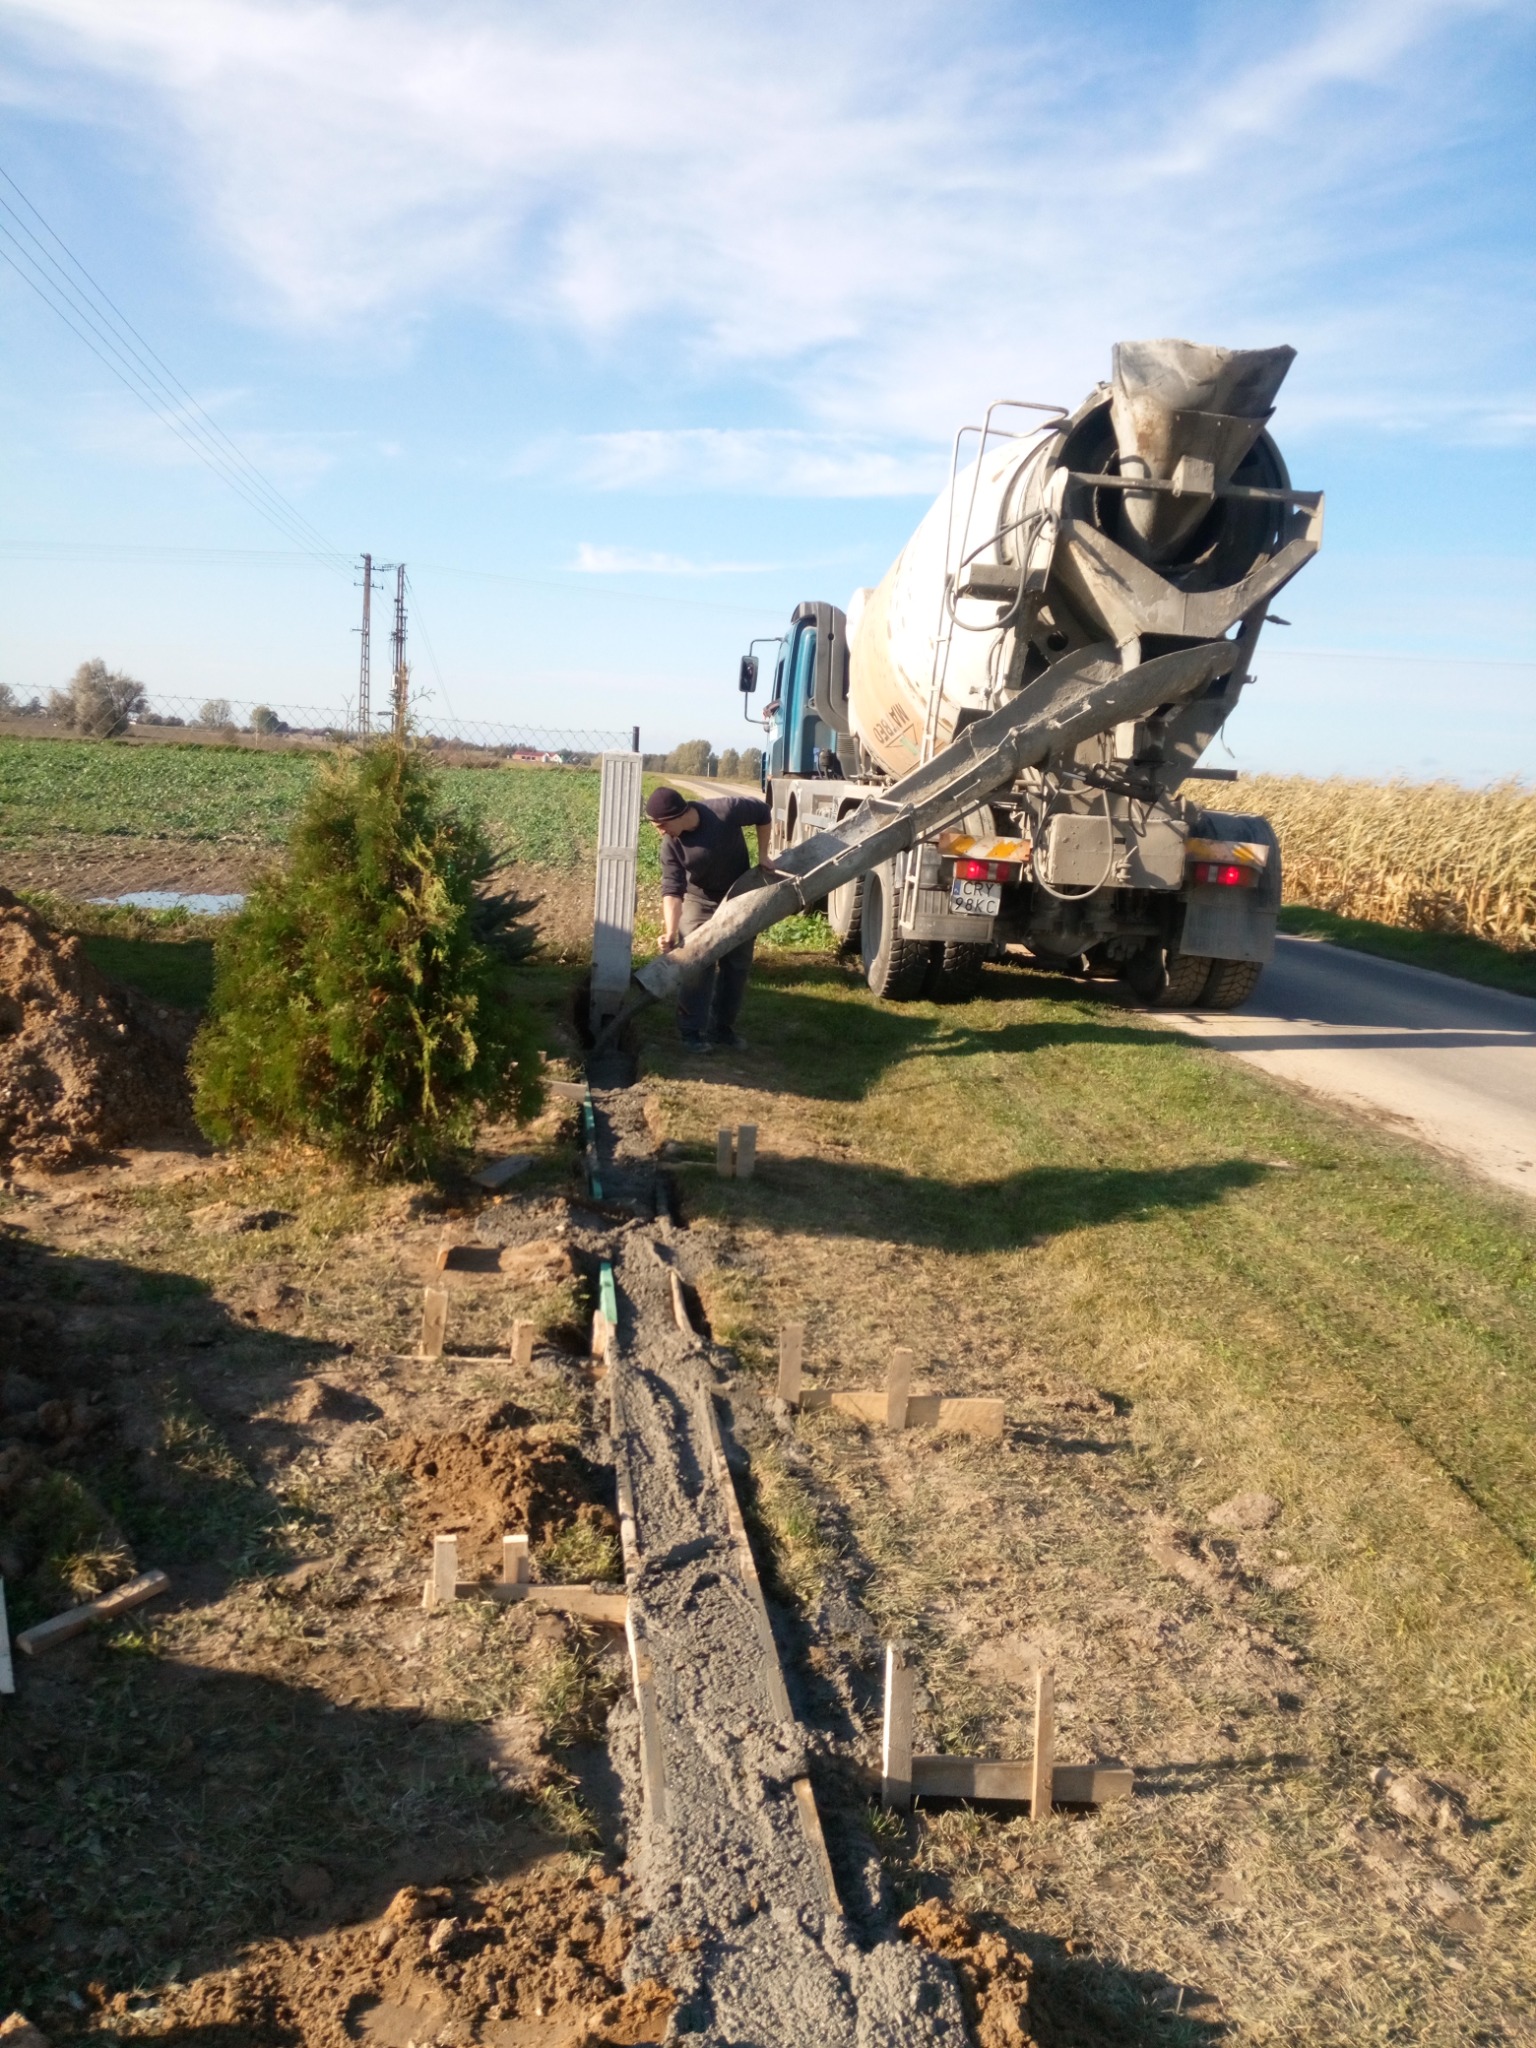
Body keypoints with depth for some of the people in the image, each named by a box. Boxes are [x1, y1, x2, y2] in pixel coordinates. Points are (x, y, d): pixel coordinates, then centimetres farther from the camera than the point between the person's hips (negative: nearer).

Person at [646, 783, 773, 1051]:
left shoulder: (726, 811, -28)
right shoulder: (671, 845, -23)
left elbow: (763, 812, -12)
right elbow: (672, 889, -26)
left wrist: (762, 855, -12)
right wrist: (671, 932, -39)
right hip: (700, 902, 0)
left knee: (737, 965, 7)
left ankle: (723, 1028, 20)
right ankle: (693, 1031, 2)